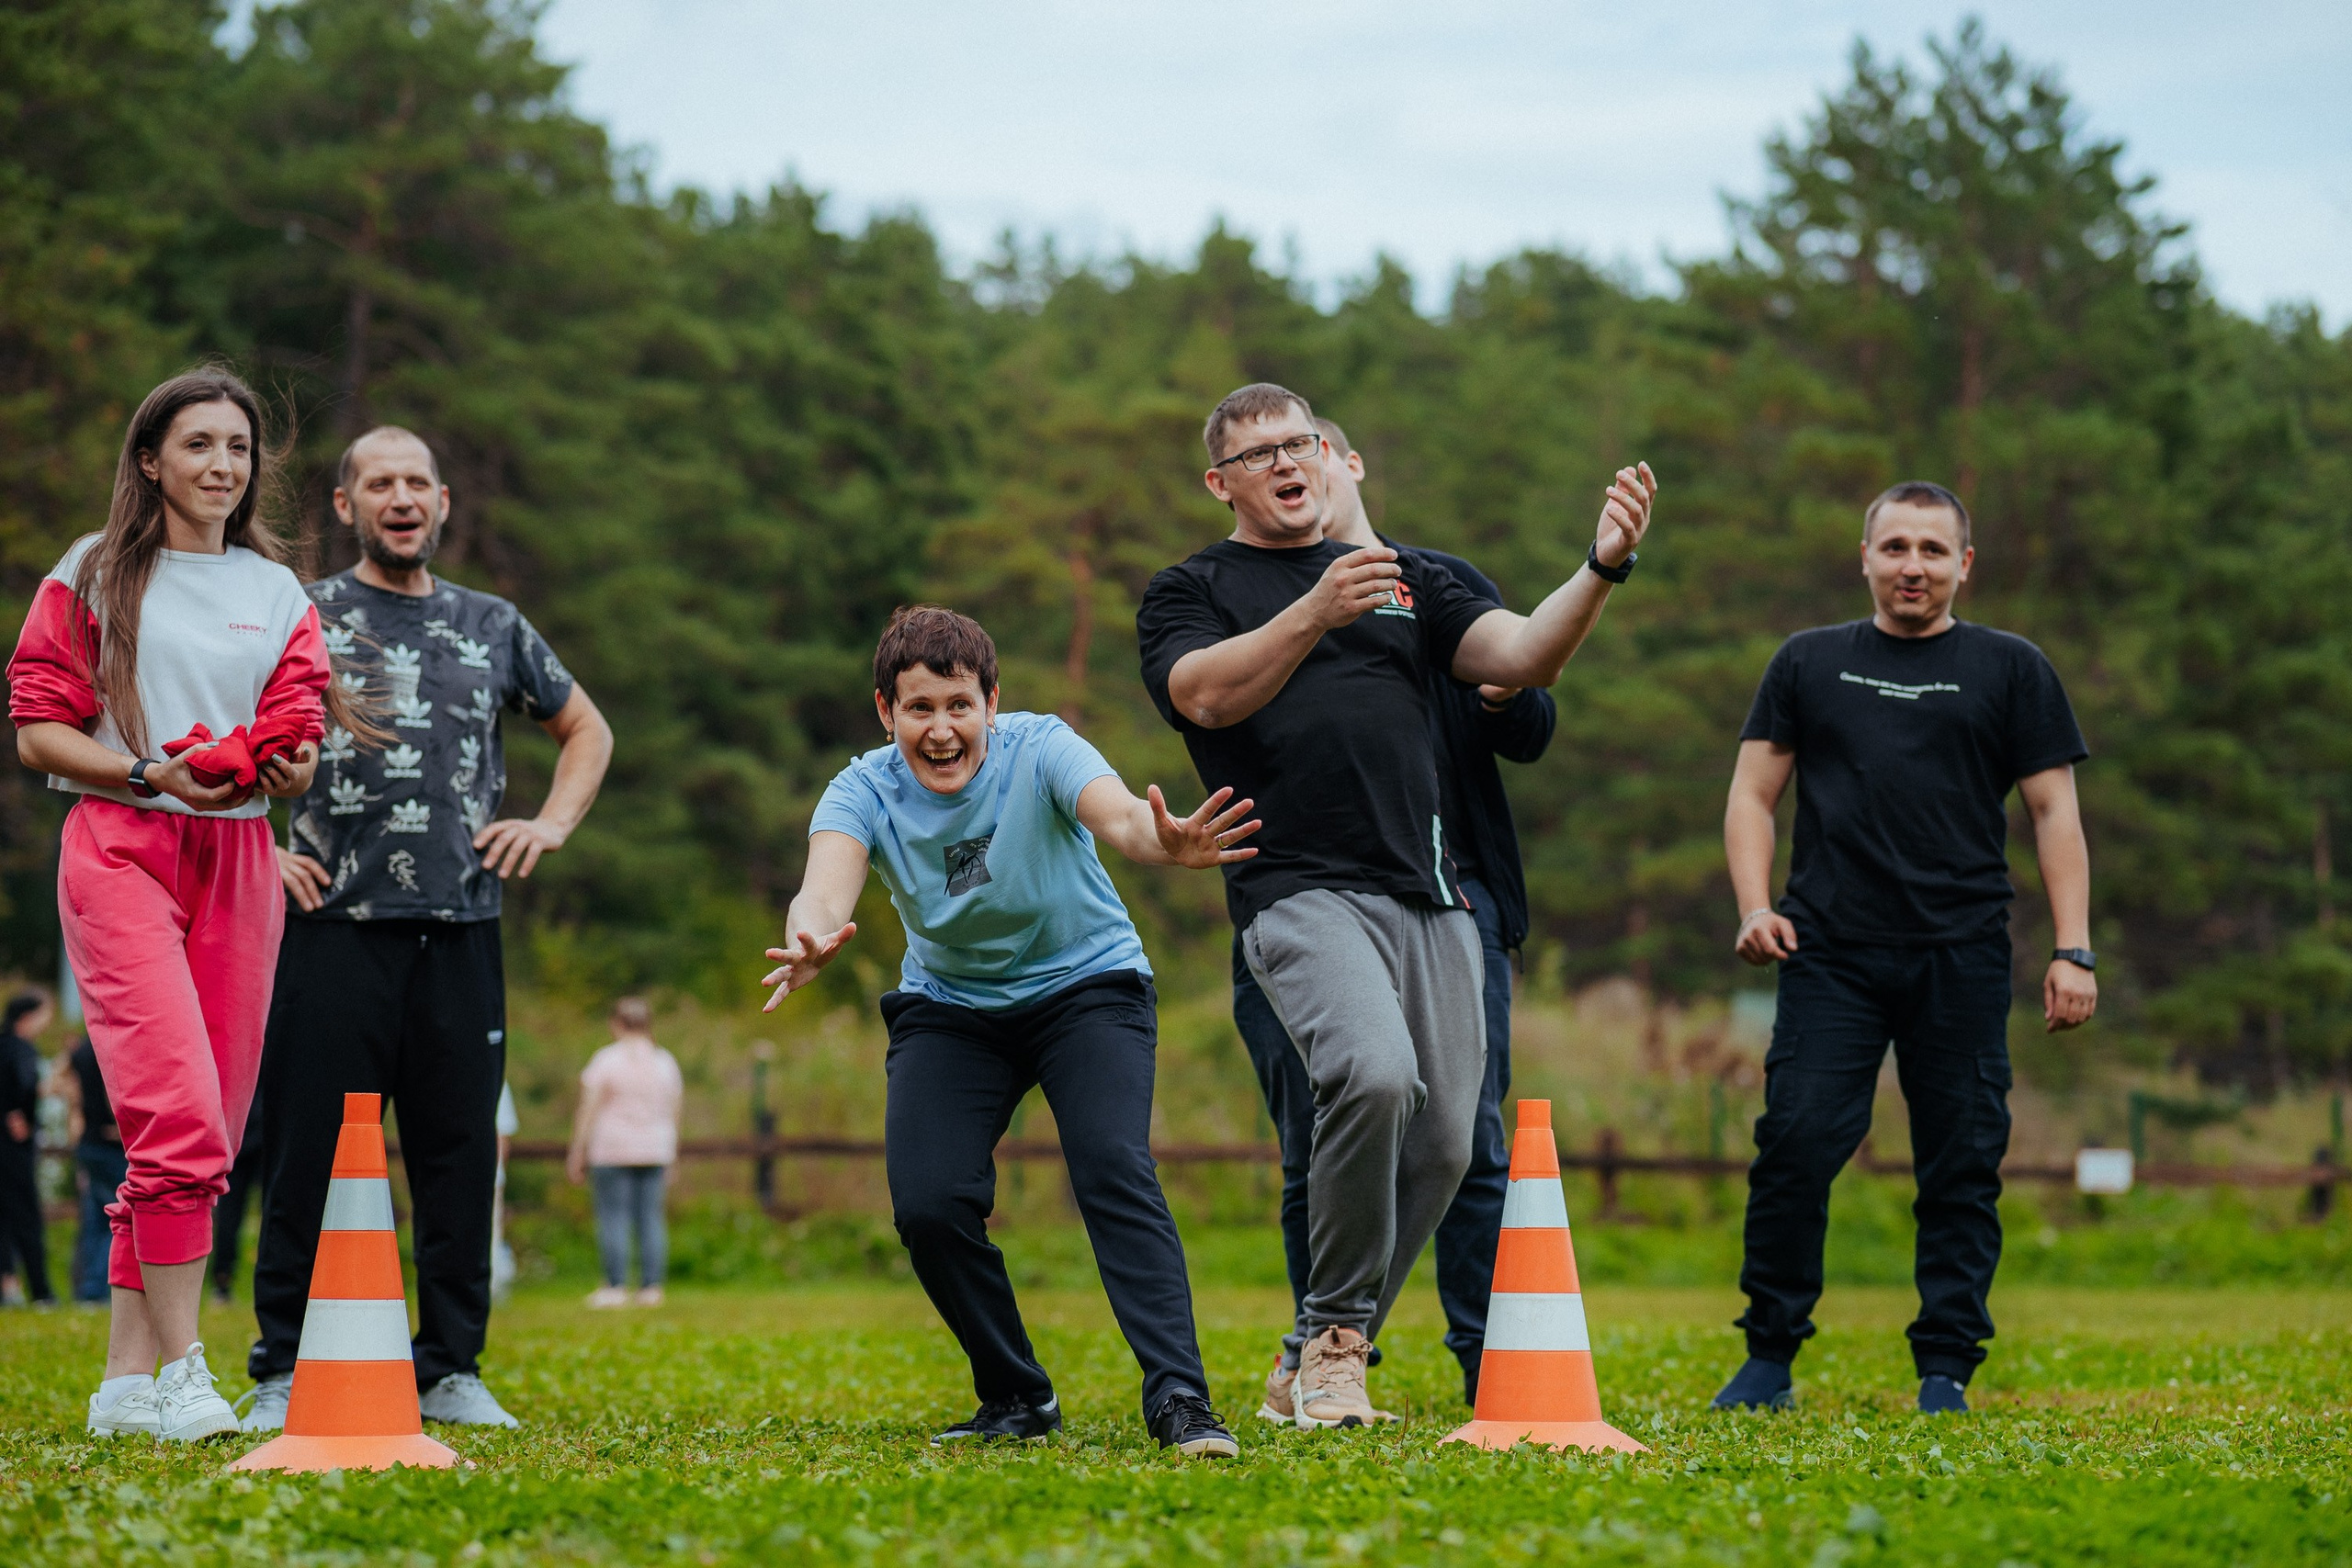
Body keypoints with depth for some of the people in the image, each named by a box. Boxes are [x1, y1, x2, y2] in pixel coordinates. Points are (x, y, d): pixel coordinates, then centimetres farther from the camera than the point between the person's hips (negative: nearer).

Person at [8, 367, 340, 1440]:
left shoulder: (277, 593, 16)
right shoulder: (94, 575, 5)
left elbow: (298, 745, 12)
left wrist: (287, 769, -12)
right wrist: (149, 772, -14)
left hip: (237, 858, 5)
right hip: (120, 850, -5)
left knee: (205, 1126, 2)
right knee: (178, 1116, -19)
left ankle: (126, 1376, 8)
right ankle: (181, 1372, -17)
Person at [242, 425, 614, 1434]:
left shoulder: (491, 626, 15)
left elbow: (585, 728, 29)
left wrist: (552, 824, 14)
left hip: (461, 931, 3)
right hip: (336, 925, -3)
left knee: (460, 1158, 4)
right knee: (310, 1155, -4)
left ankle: (451, 1369, 12)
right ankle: (284, 1375, 2)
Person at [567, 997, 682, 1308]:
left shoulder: (605, 1060, -7)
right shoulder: (666, 1062, 7)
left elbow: (587, 1110, -7)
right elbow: (673, 1113, 11)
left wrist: (577, 1153, -2)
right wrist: (670, 1158, 18)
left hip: (612, 1150, -5)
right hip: (655, 1150, 5)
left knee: (613, 1217, -3)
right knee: (651, 1218, 4)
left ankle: (616, 1286, -7)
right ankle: (652, 1287, 1)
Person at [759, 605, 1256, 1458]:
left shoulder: (1038, 749, -23)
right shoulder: (866, 791, -17)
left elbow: (1116, 812, -44)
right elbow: (827, 882, -38)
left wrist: (1166, 843, -70)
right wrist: (811, 942, -63)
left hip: (1086, 984, -2)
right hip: (950, 1007, 2)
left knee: (1115, 1172, -25)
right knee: (928, 1205, -15)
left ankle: (1179, 1397, -27)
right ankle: (1018, 1399, 5)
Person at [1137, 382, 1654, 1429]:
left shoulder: (1406, 577, 22)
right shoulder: (1188, 592, 11)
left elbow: (1523, 656, 7)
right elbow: (1207, 694, -10)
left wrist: (1602, 568, -11)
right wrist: (1315, 612, -25)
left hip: (1431, 896, 5)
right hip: (1300, 892, -5)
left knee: (1442, 1143, 0)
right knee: (1375, 1076, -29)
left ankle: (1317, 1362, 17)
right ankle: (1335, 1339, -12)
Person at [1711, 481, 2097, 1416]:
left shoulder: (2011, 670, 12)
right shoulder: (1810, 663, 16)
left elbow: (2055, 814, 10)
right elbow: (1752, 795, 16)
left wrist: (2074, 952, 0)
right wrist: (1755, 906, -1)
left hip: (1962, 958, 0)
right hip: (1830, 952, 0)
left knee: (1962, 1166, -1)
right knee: (1794, 1146, -10)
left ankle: (1946, 1371, 7)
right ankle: (1768, 1359, 0)